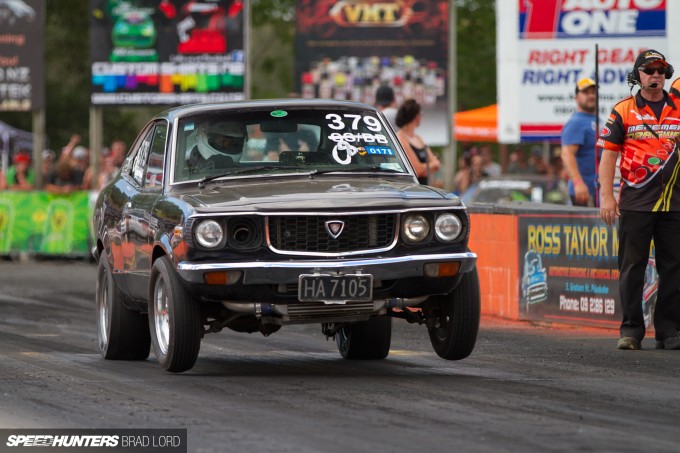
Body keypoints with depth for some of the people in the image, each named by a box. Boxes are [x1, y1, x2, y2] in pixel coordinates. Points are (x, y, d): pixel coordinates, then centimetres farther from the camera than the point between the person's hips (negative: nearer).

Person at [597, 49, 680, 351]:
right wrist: (606, 196, -7)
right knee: (632, 267, 0)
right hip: (634, 203, -2)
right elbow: (608, 153, 2)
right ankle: (631, 330, 5)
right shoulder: (623, 111, 4)